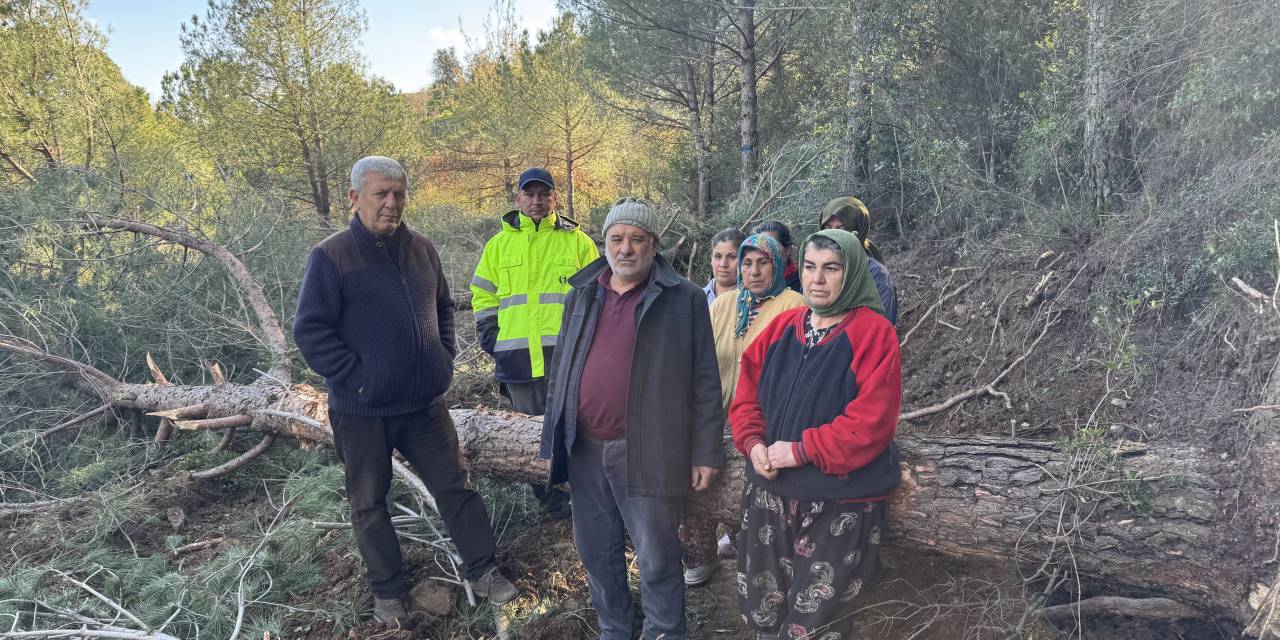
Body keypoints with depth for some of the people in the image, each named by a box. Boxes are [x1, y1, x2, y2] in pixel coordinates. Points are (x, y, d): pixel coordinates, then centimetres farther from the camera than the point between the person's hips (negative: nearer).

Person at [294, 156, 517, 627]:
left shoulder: (421, 249, 5)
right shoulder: (332, 256, -11)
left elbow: (443, 308, 18)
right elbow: (310, 331, -12)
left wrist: (446, 358, 8)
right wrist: (356, 377, -17)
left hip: (424, 404, 4)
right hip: (362, 411, -4)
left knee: (455, 486, 10)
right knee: (369, 503, 12)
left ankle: (482, 570, 25)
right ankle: (386, 591, 29)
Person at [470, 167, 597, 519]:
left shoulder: (577, 241, 7)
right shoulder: (499, 244, 13)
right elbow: (482, 297, 15)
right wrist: (493, 341, 4)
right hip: (519, 358, 3)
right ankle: (552, 504, 21)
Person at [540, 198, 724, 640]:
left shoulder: (685, 299, -4)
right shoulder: (581, 295, 9)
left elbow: (705, 383, -5)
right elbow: (560, 371, 14)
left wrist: (706, 453, -7)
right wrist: (554, 438, 12)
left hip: (647, 451, -5)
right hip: (584, 449, 5)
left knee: (657, 559, 6)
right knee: (596, 552, 18)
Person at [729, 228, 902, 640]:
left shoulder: (874, 332, -12)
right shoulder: (782, 327, 6)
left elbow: (871, 421, -20)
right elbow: (747, 393, 8)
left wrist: (802, 450, -19)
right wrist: (753, 443, -9)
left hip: (839, 504, -5)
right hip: (769, 491, 6)